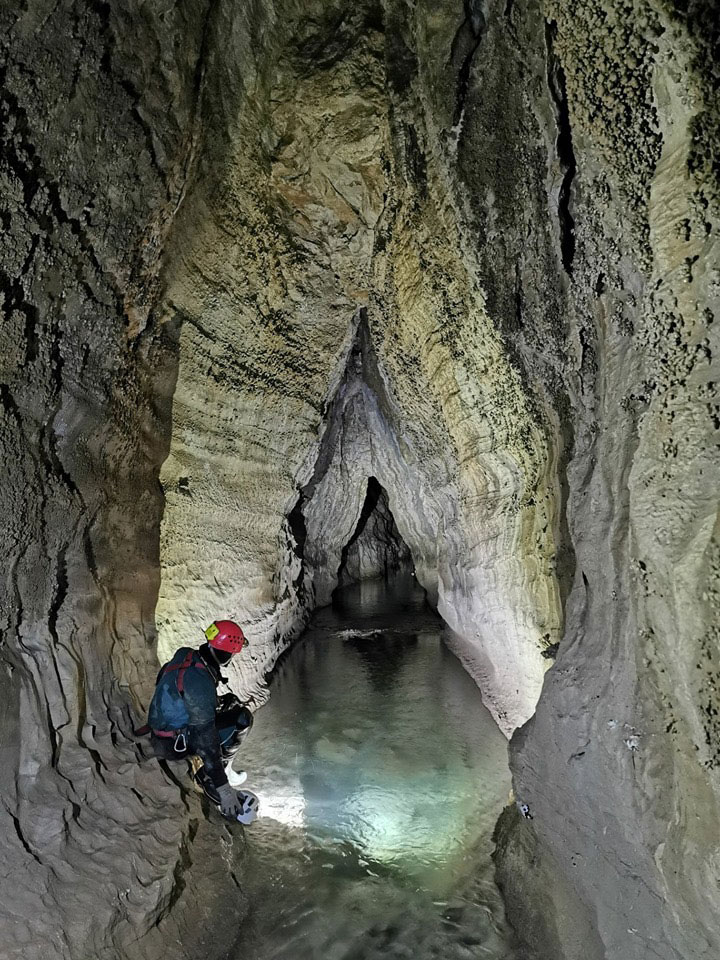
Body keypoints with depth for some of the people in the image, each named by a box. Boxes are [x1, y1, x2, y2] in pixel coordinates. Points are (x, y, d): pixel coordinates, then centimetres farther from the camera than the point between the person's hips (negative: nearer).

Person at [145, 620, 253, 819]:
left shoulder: (185, 654, -8)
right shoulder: (201, 683, -32)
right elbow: (205, 737, -32)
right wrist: (223, 789, -28)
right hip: (173, 744, -8)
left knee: (230, 701, 15)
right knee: (242, 718, -14)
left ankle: (224, 771, 19)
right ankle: (207, 776, -2)